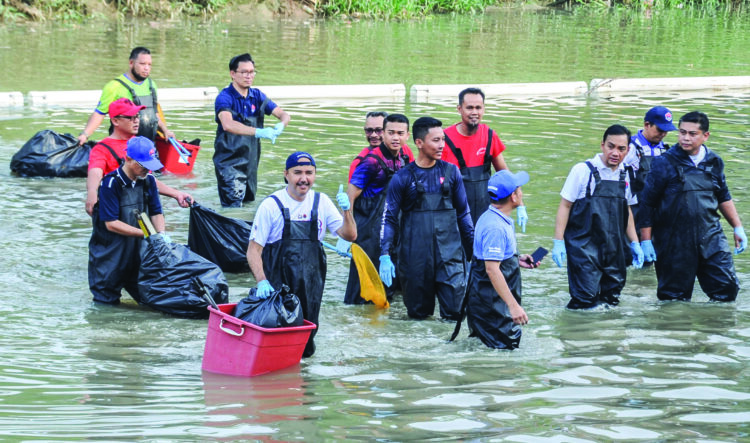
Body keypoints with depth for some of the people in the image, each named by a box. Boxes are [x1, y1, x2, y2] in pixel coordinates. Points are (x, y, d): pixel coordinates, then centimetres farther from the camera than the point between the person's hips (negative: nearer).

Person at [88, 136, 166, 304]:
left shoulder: (148, 180, 2)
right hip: (110, 255, -5)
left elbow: (156, 213, 8)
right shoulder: (111, 183, -18)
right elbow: (111, 224, -20)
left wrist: (161, 233, -14)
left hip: (138, 252, 6)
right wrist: (146, 234, -22)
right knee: (107, 303, 1)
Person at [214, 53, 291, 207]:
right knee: (233, 208, -15)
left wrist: (281, 125, -24)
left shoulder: (257, 96, 7)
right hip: (230, 163, -7)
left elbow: (283, 114, 2)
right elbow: (227, 124, -32)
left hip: (251, 160, 7)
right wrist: (258, 132, -43)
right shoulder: (225, 97, -13)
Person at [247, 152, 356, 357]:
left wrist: (346, 211, -15)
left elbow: (349, 235, 4)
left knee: (307, 349, 4)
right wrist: (262, 281, -22)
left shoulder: (321, 202, 6)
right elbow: (254, 250, -7)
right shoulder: (271, 205, -6)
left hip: (310, 285, 3)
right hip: (277, 284, -3)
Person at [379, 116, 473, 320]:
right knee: (418, 313, 5)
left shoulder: (451, 172, 7)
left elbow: (463, 212, 15)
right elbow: (389, 218, 2)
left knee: (454, 311, -10)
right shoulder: (403, 177, 0)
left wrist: (473, 248, 14)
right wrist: (385, 255, -8)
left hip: (450, 254, 1)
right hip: (414, 256, -1)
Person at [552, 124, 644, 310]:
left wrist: (634, 243, 17)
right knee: (585, 301, -11)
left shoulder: (625, 176, 9)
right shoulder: (583, 171, -6)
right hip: (584, 247, -5)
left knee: (611, 299, 8)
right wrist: (558, 242, -11)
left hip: (614, 250, 5)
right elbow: (565, 206, -5)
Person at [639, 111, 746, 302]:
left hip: (711, 237, 4)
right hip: (674, 241, -4)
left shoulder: (714, 162, 8)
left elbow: (724, 198, 22)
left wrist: (738, 228, 18)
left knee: (728, 287, -3)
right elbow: (647, 203, -4)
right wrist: (646, 240, -7)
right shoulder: (664, 163, -6)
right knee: (674, 296, 0)